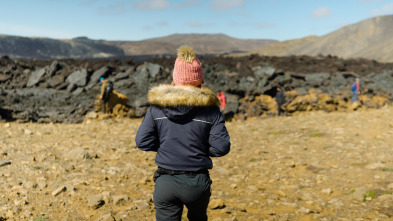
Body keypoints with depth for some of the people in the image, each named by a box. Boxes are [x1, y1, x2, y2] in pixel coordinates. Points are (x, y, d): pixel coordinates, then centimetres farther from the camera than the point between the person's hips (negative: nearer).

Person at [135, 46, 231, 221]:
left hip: (165, 183, 0)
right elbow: (221, 147, -10)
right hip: (197, 183, 0)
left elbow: (142, 141, -5)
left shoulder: (156, 106, -3)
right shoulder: (210, 108, -7)